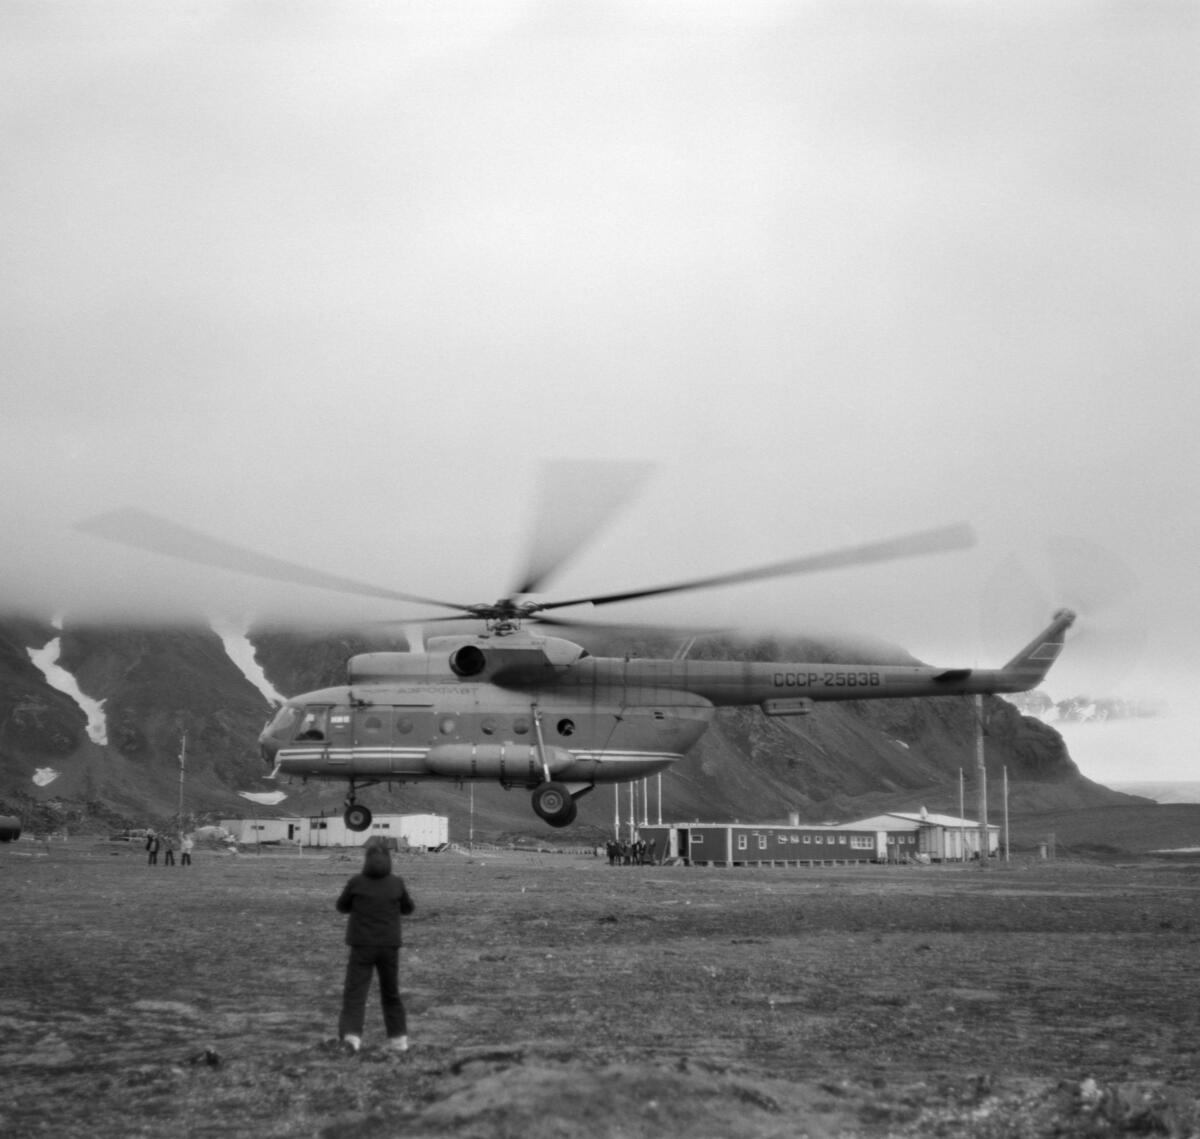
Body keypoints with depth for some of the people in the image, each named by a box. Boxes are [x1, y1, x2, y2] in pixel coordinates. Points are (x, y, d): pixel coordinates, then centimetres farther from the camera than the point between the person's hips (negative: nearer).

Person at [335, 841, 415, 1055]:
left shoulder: (356, 882, -8)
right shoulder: (396, 883, -4)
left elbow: (342, 906, 7)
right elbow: (408, 908, 11)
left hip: (362, 947, -2)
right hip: (389, 947, 2)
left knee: (355, 993, 0)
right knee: (391, 993, 18)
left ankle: (351, 1034, -20)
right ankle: (399, 1038, 18)